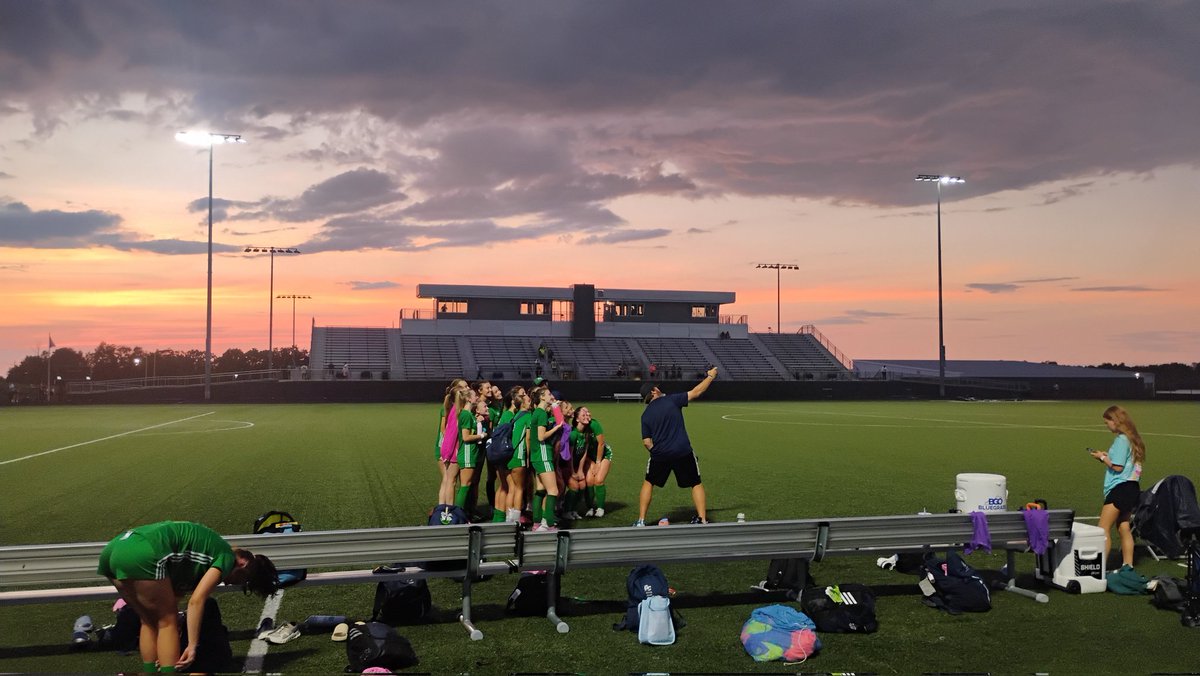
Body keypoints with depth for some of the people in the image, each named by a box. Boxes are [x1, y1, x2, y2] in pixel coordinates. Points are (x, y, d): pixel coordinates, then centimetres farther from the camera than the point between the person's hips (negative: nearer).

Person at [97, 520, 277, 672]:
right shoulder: (227, 557, 6)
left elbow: (172, 597, 29)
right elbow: (196, 601, -5)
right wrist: (192, 646, -2)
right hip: (142, 555, -9)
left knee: (149, 622, 21)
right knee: (167, 621, 6)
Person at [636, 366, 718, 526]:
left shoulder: (645, 415, 5)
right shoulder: (671, 400, -3)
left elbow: (647, 442, 2)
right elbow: (696, 392, 3)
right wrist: (710, 376, 15)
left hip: (660, 454, 2)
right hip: (683, 452, -2)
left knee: (648, 483, 21)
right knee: (696, 484, 14)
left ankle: (641, 520, 16)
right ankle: (702, 519, 10)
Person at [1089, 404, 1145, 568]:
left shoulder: (1121, 439, -14)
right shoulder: (1132, 438, 14)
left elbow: (1117, 467, -16)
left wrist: (1102, 458, -3)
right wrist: (1107, 456, 12)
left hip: (1120, 488, -10)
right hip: (1132, 488, 10)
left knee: (1103, 530, -9)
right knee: (1124, 529, 13)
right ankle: (1127, 566, 17)